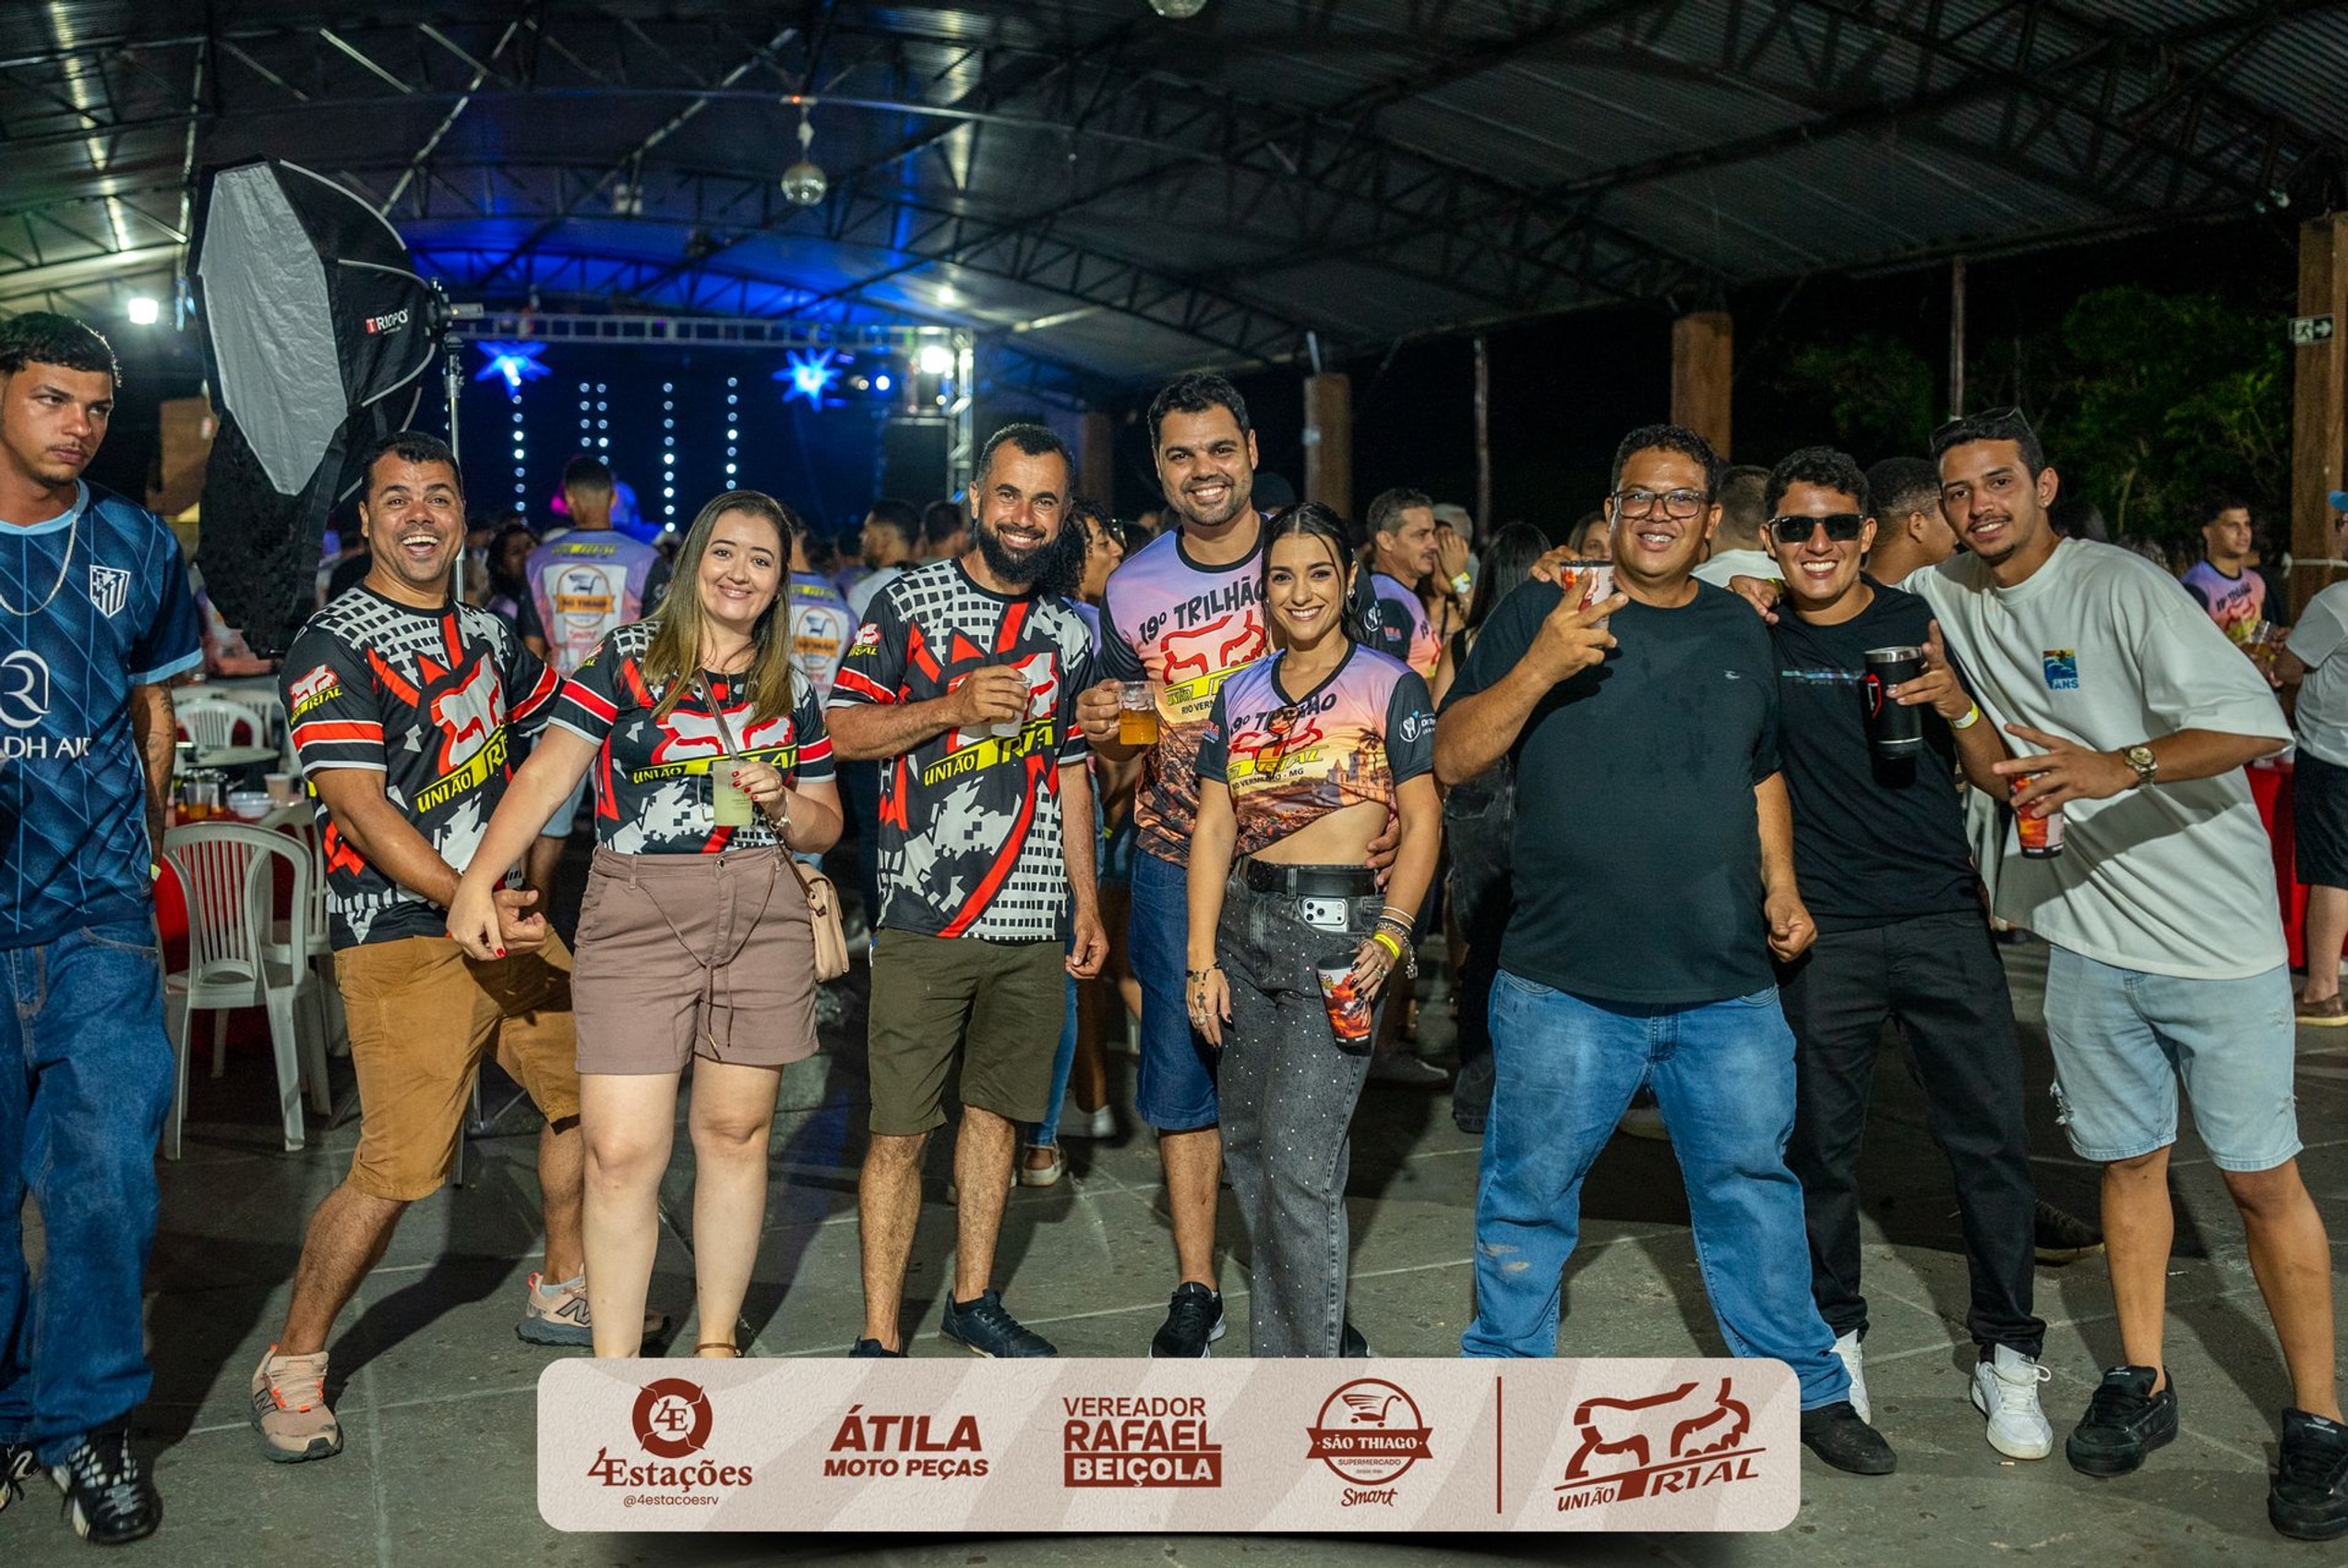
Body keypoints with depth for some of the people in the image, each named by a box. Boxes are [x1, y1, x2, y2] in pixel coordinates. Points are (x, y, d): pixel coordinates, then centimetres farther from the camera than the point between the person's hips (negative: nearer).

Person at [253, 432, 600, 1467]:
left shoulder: (486, 634, 13)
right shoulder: (334, 647, -9)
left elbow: (554, 727, 30)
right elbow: (359, 806, -19)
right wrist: (471, 901, -29)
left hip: (508, 919, 8)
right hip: (401, 936, -7)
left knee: (589, 1090, 14)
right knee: (398, 1169, -11)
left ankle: (562, 1291, 33)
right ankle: (293, 1361, 9)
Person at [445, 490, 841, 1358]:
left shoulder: (792, 690, 13)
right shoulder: (625, 659, 3)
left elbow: (826, 828, 17)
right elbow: (546, 774, -3)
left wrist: (781, 803, -4)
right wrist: (478, 880, -13)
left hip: (762, 920, 3)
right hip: (636, 918, -3)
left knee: (734, 1131, 8)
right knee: (622, 1151, -7)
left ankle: (717, 1344, 23)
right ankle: (614, 1370, 7)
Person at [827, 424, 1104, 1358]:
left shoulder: (1069, 632, 13)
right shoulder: (909, 603, -1)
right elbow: (842, 730, -5)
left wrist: (1087, 903, 14)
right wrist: (955, 705, -17)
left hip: (1032, 924, 5)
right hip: (925, 919, -4)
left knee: (997, 1109, 13)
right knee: (900, 1131, -2)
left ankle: (973, 1298, 28)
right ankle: (879, 1336, 9)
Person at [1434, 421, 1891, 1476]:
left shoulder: (1739, 633, 13)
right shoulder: (1541, 610, -1)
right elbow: (1452, 759, -8)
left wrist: (1780, 885, 11)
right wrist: (1540, 666, -22)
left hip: (1726, 988, 4)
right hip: (1565, 984, -3)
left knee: (1752, 1185, 13)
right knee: (1529, 1197, 7)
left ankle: (1803, 1386, 30)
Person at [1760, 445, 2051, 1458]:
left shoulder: (1926, 624, 3)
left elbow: (1996, 778, 5)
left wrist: (1957, 709, -15)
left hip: (1943, 920, 1)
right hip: (1823, 935, 0)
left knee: (1990, 1138, 2)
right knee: (1820, 1143, 8)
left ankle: (2007, 1356, 18)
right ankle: (1835, 1337, 27)